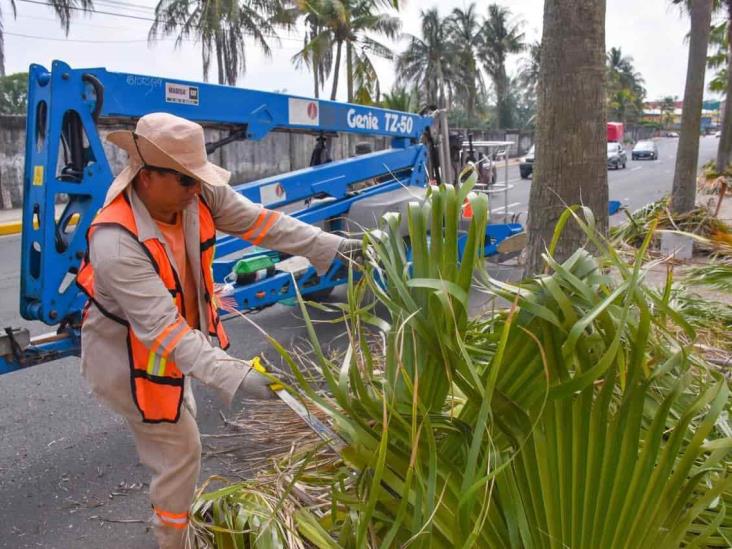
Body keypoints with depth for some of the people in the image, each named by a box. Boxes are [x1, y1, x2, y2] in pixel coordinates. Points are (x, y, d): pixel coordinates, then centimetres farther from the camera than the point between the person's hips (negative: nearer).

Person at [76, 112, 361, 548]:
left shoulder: (199, 195, -18)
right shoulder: (116, 243, -37)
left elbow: (258, 222, -11)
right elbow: (164, 328, -39)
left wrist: (331, 245, -16)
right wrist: (233, 376, -46)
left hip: (170, 348, 8)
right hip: (129, 360, -8)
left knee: (179, 424, 28)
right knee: (182, 448, 4)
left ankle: (175, 507, 55)